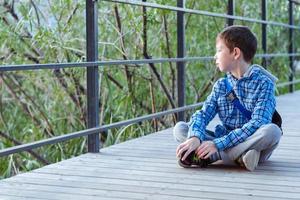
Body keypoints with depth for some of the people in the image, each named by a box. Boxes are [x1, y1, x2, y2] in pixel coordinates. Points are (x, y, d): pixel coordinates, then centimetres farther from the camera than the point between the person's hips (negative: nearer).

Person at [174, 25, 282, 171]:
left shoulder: (263, 83, -9)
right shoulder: (220, 85, 8)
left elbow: (257, 124, -20)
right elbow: (203, 114, -3)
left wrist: (218, 144, -28)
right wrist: (195, 137, -27)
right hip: (225, 141, 5)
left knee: (272, 130, -35)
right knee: (180, 128, -11)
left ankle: (208, 157, -29)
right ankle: (239, 157, -28)